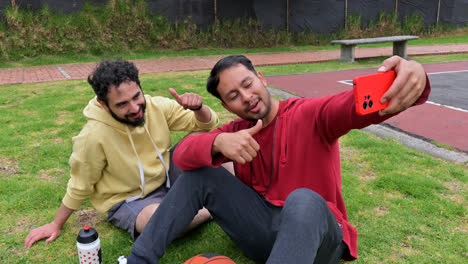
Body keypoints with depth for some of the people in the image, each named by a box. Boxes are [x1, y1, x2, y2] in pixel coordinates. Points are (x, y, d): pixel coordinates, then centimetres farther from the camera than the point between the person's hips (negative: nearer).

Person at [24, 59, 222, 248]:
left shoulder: (157, 107, -15)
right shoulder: (93, 136, -26)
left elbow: (208, 125, -6)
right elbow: (79, 186, -9)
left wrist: (197, 108, -29)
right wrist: (56, 225, 2)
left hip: (166, 176, 5)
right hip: (127, 199, -4)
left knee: (202, 141, -15)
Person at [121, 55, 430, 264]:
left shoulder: (310, 114, -9)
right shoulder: (236, 131, 4)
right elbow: (183, 153, -9)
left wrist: (411, 77, -52)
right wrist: (219, 143, -32)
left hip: (315, 232, -4)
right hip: (262, 229, 4)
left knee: (303, 200, -39)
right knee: (200, 174, -7)